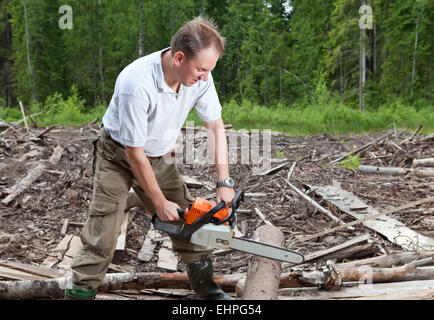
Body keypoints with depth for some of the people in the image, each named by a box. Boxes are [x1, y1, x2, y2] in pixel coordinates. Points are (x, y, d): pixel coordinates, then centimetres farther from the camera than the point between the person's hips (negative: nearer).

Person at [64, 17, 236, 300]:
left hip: (159, 158, 6)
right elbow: (134, 152, -28)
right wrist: (160, 203, -17)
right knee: (102, 238, -8)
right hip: (119, 157, -5)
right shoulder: (137, 83, -36)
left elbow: (216, 127, -7)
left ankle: (206, 287, 25)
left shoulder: (199, 76, -19)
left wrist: (225, 183, -12)